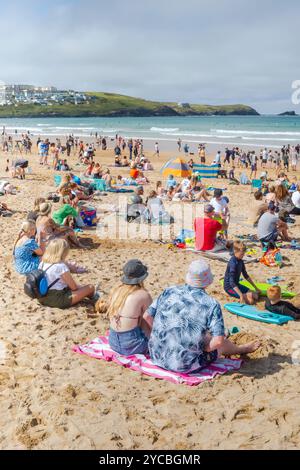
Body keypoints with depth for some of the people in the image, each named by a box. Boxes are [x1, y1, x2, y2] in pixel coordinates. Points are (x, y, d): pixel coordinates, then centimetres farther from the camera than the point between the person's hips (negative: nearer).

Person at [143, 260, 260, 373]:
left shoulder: (169, 292, -2)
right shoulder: (212, 305, -13)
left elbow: (147, 316, 4)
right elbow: (218, 341, -19)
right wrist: (202, 348, 0)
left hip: (157, 358, 5)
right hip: (185, 366, -4)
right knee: (222, 344, 22)